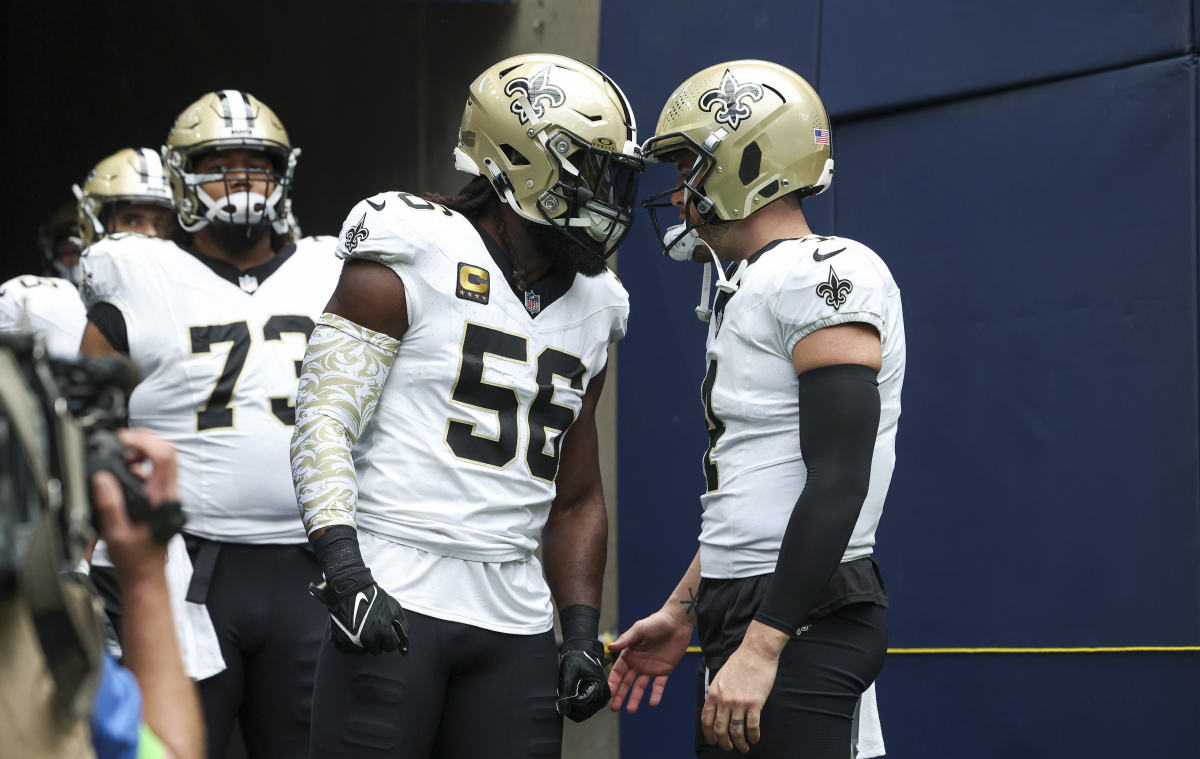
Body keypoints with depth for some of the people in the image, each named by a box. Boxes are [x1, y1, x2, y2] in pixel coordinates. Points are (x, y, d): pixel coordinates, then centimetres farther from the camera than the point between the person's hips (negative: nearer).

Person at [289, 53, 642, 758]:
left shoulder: (591, 309, 16)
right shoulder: (411, 262, -3)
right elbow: (323, 422, -9)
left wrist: (583, 632, 12)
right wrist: (346, 574, -20)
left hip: (516, 620, 6)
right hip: (394, 601, -6)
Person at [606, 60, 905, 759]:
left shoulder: (825, 276, -14)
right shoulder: (749, 292, 18)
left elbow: (838, 485, -22)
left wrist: (761, 648, -26)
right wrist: (682, 613, 26)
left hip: (800, 625, -10)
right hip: (740, 615, 10)